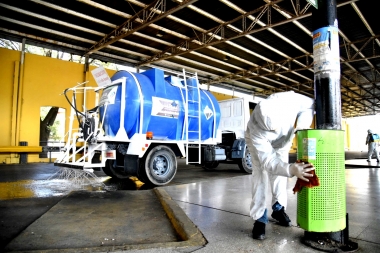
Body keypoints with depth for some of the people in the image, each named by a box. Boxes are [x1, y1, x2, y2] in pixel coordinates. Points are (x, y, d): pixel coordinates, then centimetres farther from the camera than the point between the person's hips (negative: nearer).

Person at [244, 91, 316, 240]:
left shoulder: (288, 99, -41)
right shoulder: (256, 131, -46)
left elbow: (309, 104, -21)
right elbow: (268, 161, -46)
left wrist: (301, 126, -40)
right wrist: (291, 170, -65)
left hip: (283, 140, 4)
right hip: (259, 142, -3)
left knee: (279, 174, 4)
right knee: (261, 174, -15)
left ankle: (279, 209, 22)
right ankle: (259, 219, -8)